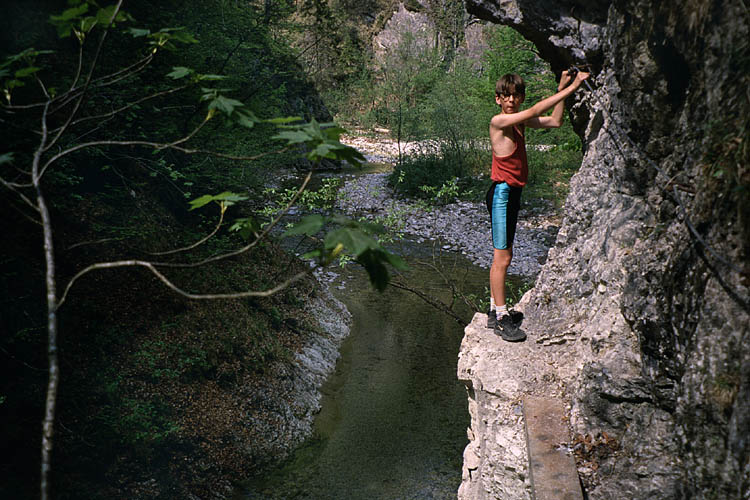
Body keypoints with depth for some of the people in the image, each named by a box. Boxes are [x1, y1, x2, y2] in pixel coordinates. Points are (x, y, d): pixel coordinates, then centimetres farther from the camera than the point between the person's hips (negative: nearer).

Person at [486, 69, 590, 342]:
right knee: (502, 257, -7)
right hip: (502, 191, -9)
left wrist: (562, 89, 6)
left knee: (503, 255, 13)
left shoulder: (519, 121, 11)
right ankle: (501, 319, -2)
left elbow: (554, 121, 15)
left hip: (513, 192, 10)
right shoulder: (498, 121, -14)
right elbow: (536, 111, -23)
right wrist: (570, 88, -20)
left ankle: (495, 310, 22)